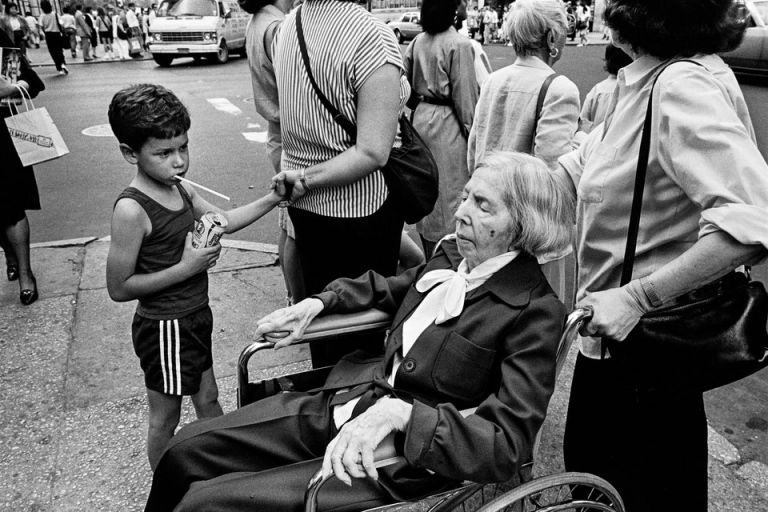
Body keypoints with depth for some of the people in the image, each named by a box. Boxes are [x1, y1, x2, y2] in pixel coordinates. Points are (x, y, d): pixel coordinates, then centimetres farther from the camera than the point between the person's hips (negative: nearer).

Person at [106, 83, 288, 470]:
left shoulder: (180, 191, 1)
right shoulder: (131, 210, -24)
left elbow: (225, 220, 12)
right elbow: (119, 288, -21)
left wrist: (274, 197, -1)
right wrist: (188, 267, -24)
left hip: (194, 317, 8)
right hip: (165, 328, -8)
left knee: (208, 399, 24)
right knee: (166, 417, 12)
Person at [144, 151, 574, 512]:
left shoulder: (536, 314, -17)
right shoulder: (451, 254, 3)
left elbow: (507, 446, -23)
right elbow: (392, 288, 24)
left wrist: (399, 412, -34)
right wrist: (319, 302, 10)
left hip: (402, 460, -7)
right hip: (340, 401, 7)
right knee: (185, 451, 5)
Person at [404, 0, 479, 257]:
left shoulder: (417, 42, 4)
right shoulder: (459, 45, -14)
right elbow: (465, 98, -14)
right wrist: (473, 136, -6)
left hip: (421, 121, 7)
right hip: (448, 128, -7)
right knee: (448, 200, 2)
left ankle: (429, 261, 28)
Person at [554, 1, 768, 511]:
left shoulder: (684, 86, -23)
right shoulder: (645, 82, 5)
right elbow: (580, 166, 14)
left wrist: (639, 297, -30)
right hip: (612, 334, 8)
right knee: (589, 468, 25)